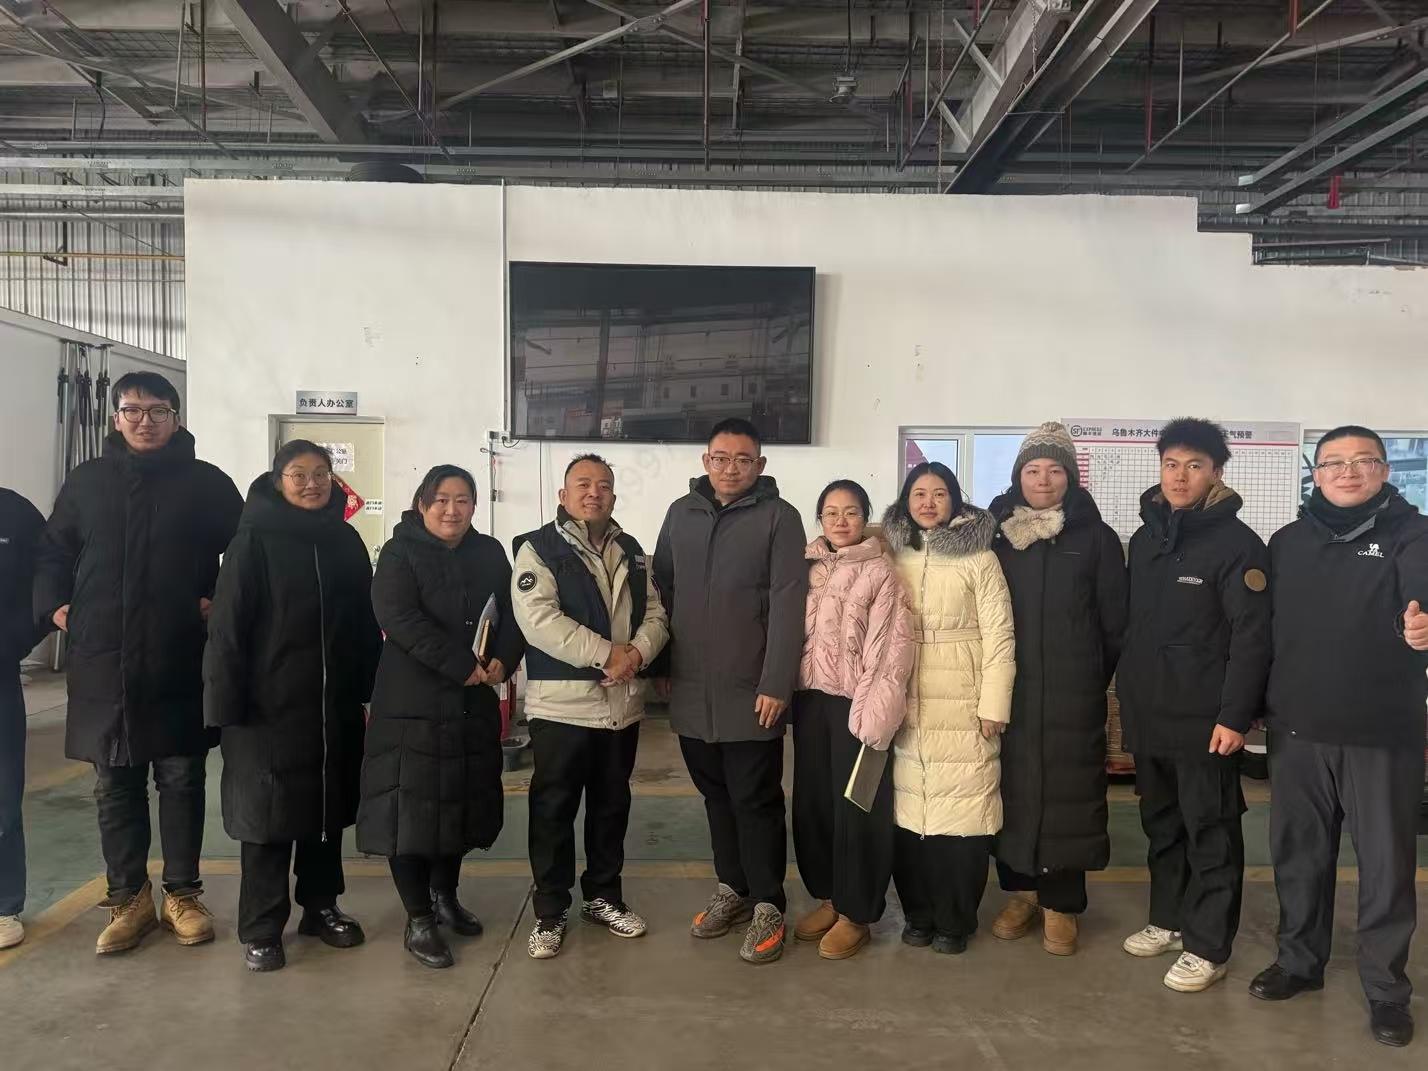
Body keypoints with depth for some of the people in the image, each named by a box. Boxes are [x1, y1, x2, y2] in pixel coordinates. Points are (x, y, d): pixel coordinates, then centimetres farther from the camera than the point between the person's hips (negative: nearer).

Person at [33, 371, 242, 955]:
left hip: (180, 664, -2)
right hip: (103, 663, 2)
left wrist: (219, 600, -5)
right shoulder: (87, 481, 9)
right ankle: (129, 899, 24)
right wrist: (54, 605, 5)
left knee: (182, 780, 7)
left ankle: (182, 895, 21)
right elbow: (52, 551, 19)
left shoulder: (205, 482, 1)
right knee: (115, 785, 10)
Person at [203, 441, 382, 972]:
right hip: (269, 704, -4)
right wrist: (227, 705, -14)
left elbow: (365, 623, 9)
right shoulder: (254, 540, -6)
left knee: (328, 808, 14)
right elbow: (227, 627, -10)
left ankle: (321, 906, 30)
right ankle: (260, 928, 17)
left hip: (335, 705, 5)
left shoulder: (346, 540, 7)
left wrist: (367, 692, 6)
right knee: (269, 814, 3)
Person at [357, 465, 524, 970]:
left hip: (473, 705, 5)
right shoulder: (399, 553, -5)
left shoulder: (490, 554, 9)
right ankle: (418, 920, 13)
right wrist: (462, 666, -23)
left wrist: (503, 660, -14)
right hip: (413, 706, -5)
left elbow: (513, 614, 7)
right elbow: (398, 616, -19)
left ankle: (444, 895, 35)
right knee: (412, 808, -1)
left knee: (460, 803, 15)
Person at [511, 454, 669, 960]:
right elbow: (538, 618, -18)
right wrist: (606, 653, -21)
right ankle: (549, 911, 18)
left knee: (612, 805, 16)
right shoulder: (539, 547, -6)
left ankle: (604, 897, 32)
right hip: (562, 704, -5)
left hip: (623, 704, 5)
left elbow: (655, 615, 8)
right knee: (554, 810, 4)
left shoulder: (631, 552, 12)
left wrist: (637, 652, -13)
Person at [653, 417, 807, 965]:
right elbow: (663, 590, 13)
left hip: (750, 692, -4)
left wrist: (776, 683, -16)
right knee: (716, 795, 16)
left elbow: (788, 604, -11)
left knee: (755, 800, 2)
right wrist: (661, 664, 10)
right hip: (691, 690, 5)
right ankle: (731, 888, 32)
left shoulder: (779, 517, -7)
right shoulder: (681, 513, 8)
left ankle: (768, 906, 17)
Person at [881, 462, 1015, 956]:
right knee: (909, 811, 6)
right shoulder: (894, 557, 9)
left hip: (962, 708, -3)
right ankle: (919, 914, 21)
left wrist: (994, 706, -10)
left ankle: (955, 920, 14)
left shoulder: (978, 558, -2)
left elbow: (999, 635, -5)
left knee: (961, 811, -1)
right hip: (905, 707, 3)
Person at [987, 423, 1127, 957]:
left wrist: (1099, 677, 3)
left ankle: (1061, 904, 13)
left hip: (1073, 694, -1)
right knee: (1013, 788, 5)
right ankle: (1020, 891, 21)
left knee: (1067, 791, 2)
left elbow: (1115, 620, 3)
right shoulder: (996, 533, 6)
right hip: (1007, 689, 2)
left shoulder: (1096, 537, 2)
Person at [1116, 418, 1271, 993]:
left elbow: (1252, 637, -14)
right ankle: (1169, 919, 33)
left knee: (1210, 833, 4)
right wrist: (1126, 692, 13)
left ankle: (1208, 947, 15)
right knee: (1161, 824, 18)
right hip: (1147, 714, 7)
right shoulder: (1144, 538, 10)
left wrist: (1234, 716, -18)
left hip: (1203, 718, -6)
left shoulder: (1237, 544, -10)